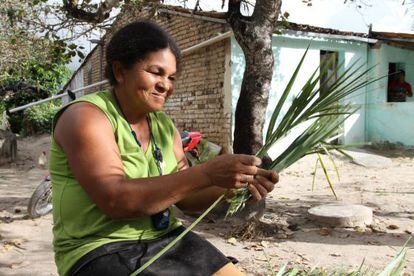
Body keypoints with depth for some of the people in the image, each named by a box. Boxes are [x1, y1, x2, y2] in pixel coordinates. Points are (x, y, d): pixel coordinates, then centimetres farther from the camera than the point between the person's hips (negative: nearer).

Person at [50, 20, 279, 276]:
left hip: (165, 239, 7)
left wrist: (237, 185, -13)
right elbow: (116, 201, -25)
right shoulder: (86, 116, -13)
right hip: (101, 251, -6)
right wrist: (207, 174, -29)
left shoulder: (164, 125, 7)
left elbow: (184, 195, 5)